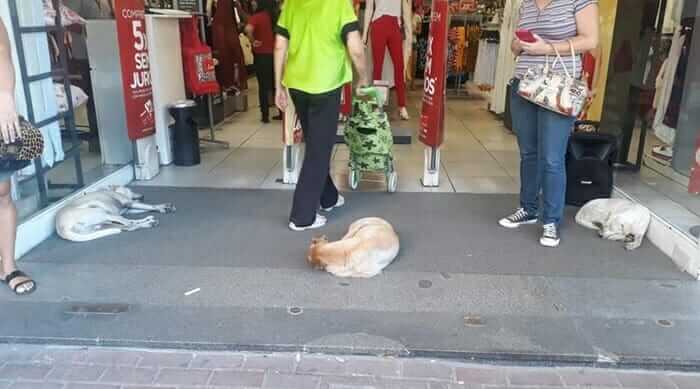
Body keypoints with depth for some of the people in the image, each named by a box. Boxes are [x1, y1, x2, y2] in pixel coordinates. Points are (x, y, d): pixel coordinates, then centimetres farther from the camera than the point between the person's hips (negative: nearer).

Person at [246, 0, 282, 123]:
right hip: (275, 54, 4)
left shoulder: (256, 17, -12)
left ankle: (265, 115, 7)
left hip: (262, 56, -4)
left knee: (263, 86, 4)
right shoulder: (276, 16, 4)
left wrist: (253, 41, -14)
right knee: (277, 85, 14)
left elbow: (248, 29, -30)